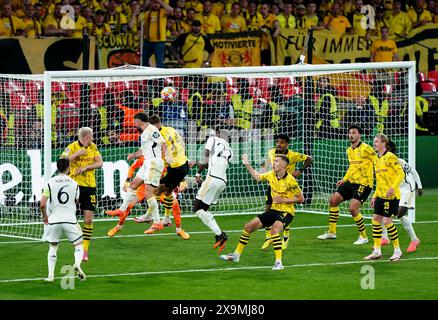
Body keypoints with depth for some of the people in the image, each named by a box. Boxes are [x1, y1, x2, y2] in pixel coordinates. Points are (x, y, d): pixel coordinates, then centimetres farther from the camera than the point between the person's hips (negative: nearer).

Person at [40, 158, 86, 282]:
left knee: (53, 247, 16)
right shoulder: (74, 184, 2)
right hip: (70, 219, 0)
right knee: (79, 245, 10)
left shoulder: (50, 183, -3)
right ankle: (77, 264, -20)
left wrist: (45, 216, 10)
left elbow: (42, 204, -7)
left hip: (54, 220, 1)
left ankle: (51, 275, 6)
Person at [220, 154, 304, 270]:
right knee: (248, 227, 7)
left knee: (274, 229, -36)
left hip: (286, 212, -8)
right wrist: (247, 164, 19)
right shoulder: (271, 175, 2)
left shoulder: (290, 180, -19)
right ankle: (236, 255, 23)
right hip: (273, 210, 8)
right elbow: (257, 177, 23)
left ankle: (278, 263, -31)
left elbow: (301, 199, -14)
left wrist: (283, 200, -20)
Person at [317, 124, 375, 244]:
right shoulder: (349, 151, 12)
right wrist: (344, 179, 20)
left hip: (363, 183, -9)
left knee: (353, 208, -18)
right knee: (333, 200, 7)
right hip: (351, 181, 9)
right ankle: (331, 232, 19)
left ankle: (363, 237, -1)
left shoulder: (365, 149, -15)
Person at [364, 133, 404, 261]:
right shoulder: (377, 160, 16)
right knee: (376, 220, 6)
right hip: (380, 196, 9)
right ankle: (377, 251, 12)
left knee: (387, 221, -11)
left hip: (391, 196, -9)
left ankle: (397, 250, 2)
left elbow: (401, 174, -16)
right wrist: (375, 196, 20)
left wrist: (393, 188, -26)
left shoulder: (390, 157, -11)